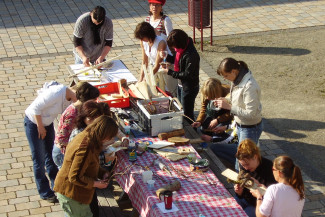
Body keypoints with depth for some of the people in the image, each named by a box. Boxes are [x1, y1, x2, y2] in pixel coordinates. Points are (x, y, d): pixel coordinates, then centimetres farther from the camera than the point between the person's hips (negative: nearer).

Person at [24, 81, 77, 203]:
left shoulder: (70, 97, -10)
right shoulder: (57, 94, -35)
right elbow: (36, 107, -29)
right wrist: (40, 127, -18)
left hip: (47, 123, 8)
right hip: (33, 123, -7)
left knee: (51, 156, 17)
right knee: (39, 160, 1)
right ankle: (45, 193, 13)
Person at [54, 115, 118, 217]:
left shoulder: (85, 136, 2)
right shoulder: (85, 148, -29)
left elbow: (89, 165, 18)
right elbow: (75, 177, -28)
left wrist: (102, 173, 2)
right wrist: (96, 183, -17)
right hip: (70, 194, -10)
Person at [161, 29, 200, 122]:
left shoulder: (191, 55, -29)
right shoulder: (182, 49, -2)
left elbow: (188, 75, -27)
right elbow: (177, 60, 15)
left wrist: (170, 72, -22)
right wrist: (167, 57, -4)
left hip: (189, 88, -9)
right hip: (181, 85, 10)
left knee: (187, 114, 3)